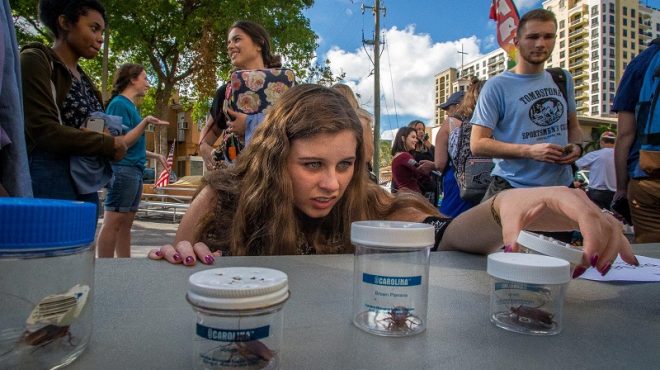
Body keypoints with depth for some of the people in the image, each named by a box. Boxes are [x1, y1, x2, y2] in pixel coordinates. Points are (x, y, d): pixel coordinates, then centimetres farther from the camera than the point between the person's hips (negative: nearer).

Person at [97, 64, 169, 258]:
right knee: (112, 223, -6)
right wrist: (145, 122, -22)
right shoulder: (119, 104, -8)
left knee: (125, 223, 11)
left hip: (134, 171, 10)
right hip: (123, 170, -10)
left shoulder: (130, 105, 17)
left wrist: (156, 156, 26)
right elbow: (122, 142, -16)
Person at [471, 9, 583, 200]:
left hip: (561, 185, 6)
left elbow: (573, 125, 20)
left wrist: (576, 146, -3)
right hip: (513, 188, -5)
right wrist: (530, 151, -24)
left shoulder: (563, 79, 9)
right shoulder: (497, 86, -10)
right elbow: (477, 144, -15)